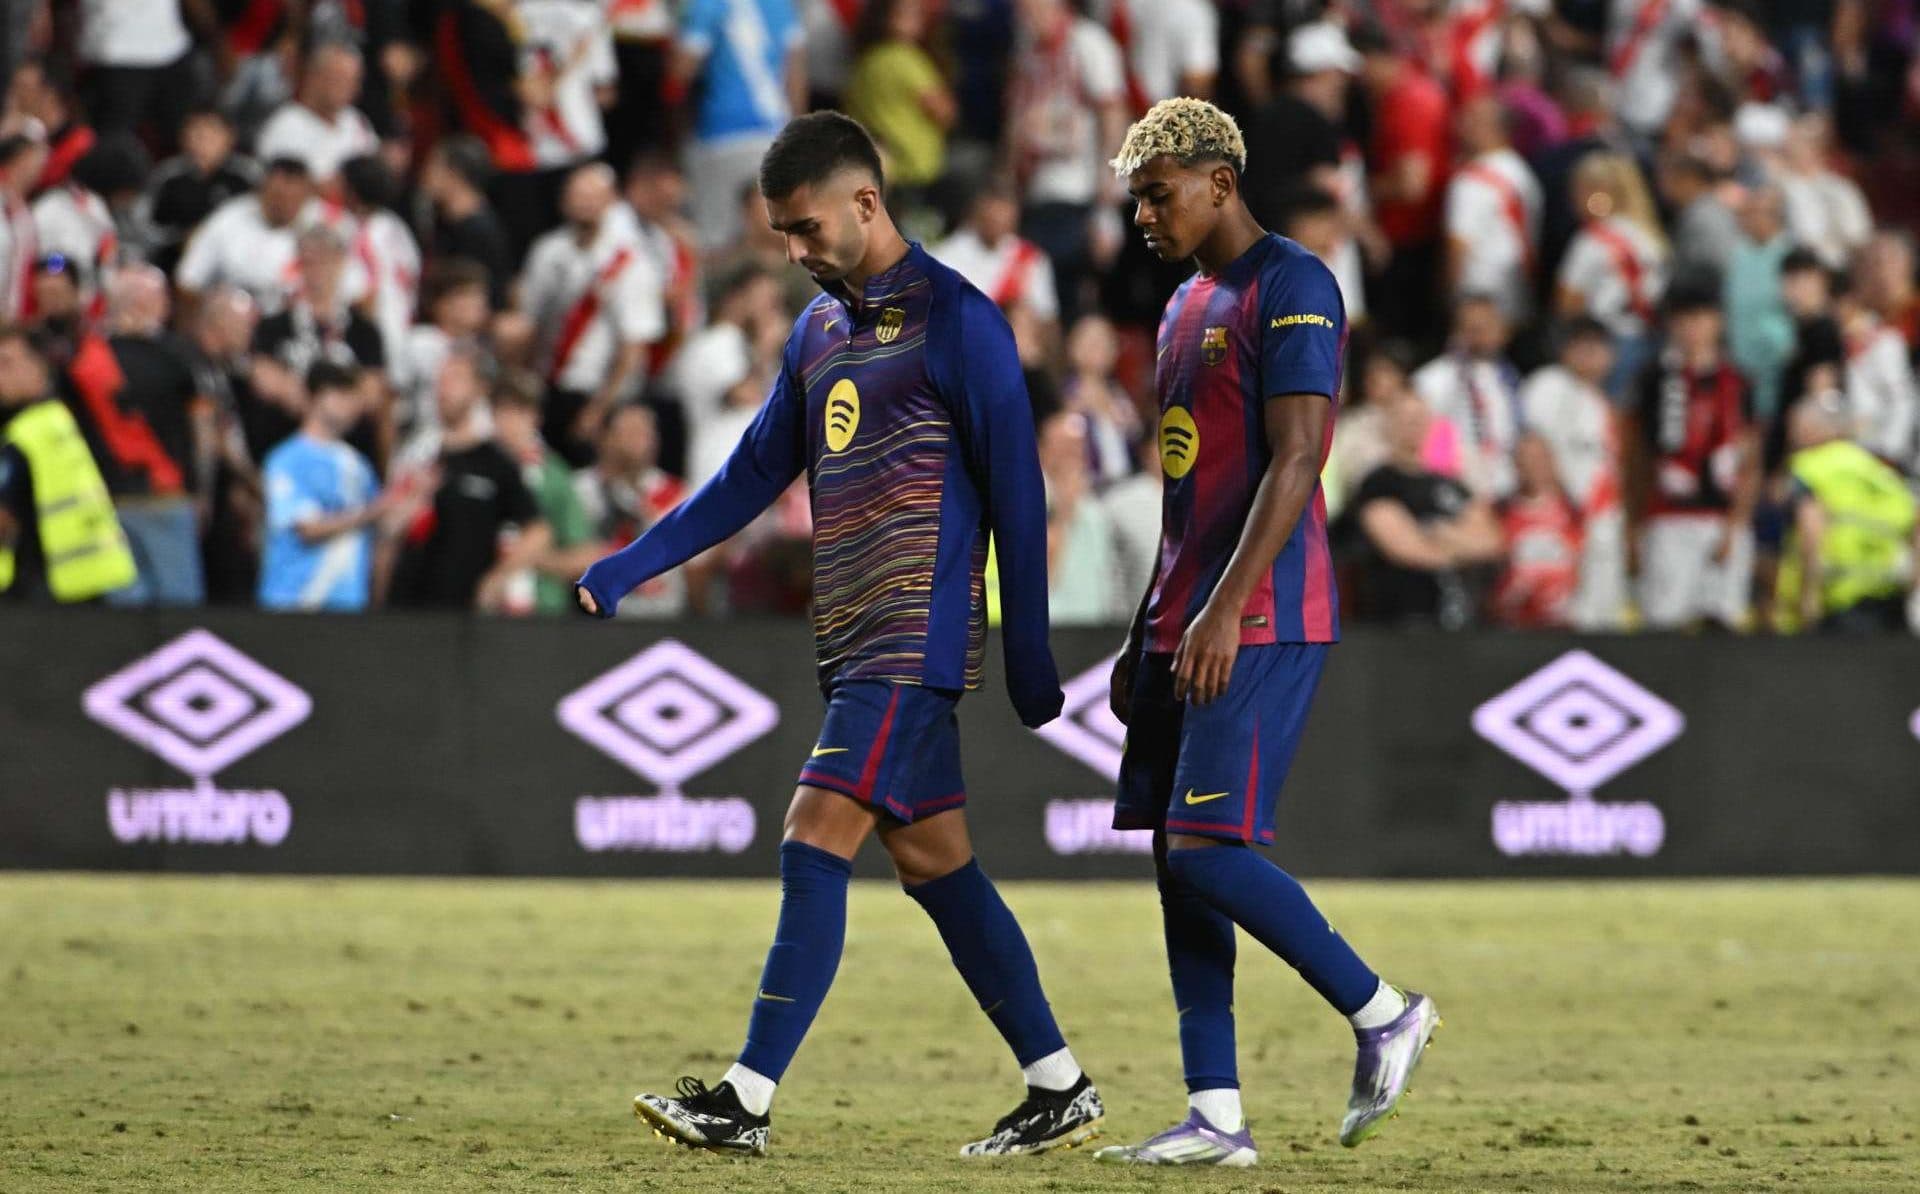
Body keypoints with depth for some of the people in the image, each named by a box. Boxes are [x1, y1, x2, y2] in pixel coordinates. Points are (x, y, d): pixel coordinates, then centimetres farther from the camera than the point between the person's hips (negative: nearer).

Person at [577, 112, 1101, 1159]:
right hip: (853, 641, 8)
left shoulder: (955, 321, -9)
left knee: (816, 845, -14)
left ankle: (747, 1099, -16)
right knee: (932, 860, 8)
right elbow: (756, 473, 21)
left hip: (917, 636, -8)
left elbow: (1014, 490, -9)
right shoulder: (819, 327, 15)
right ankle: (1058, 1088, 14)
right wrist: (623, 571, 13)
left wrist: (1029, 658, -9)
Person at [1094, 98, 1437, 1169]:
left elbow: (1294, 459, -18)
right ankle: (1217, 1117, 4)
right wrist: (1147, 637, 22)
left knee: (1207, 850, -16)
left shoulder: (1291, 287, -10)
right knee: (1176, 859, 4)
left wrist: (1225, 610, -24)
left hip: (1262, 624, -9)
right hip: (1188, 625, 10)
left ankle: (1383, 1014, 1)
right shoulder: (1188, 307, 20)